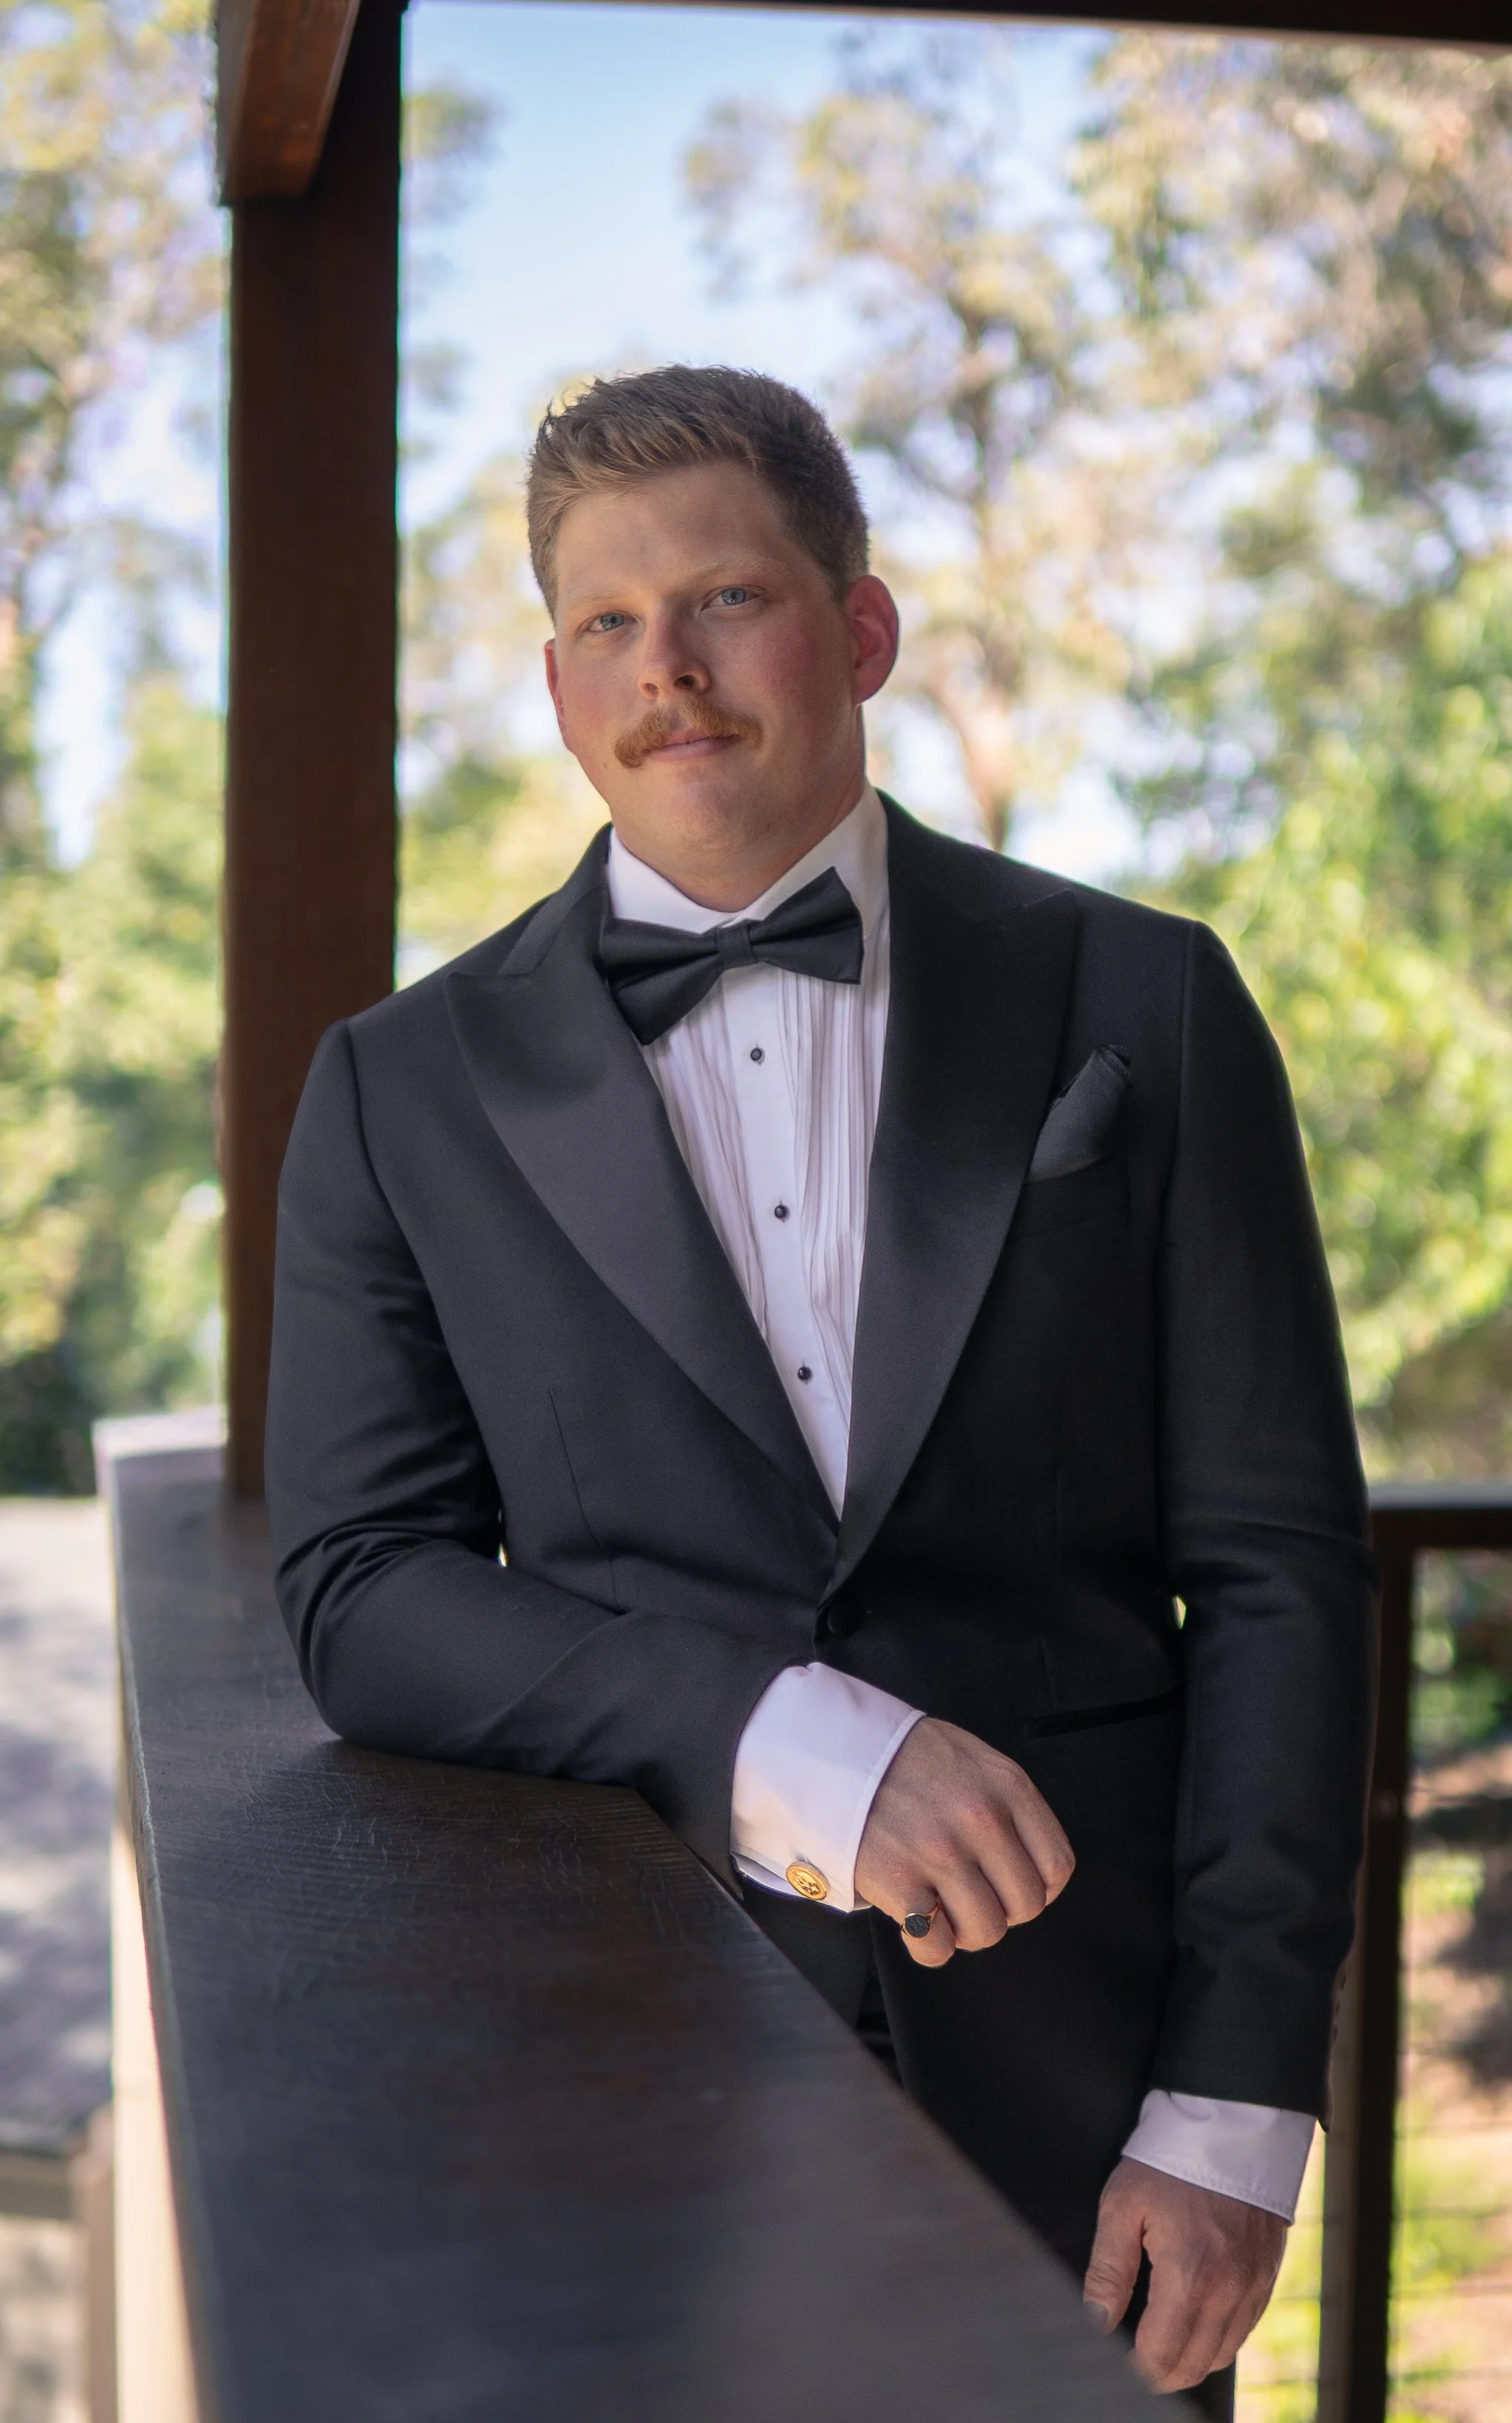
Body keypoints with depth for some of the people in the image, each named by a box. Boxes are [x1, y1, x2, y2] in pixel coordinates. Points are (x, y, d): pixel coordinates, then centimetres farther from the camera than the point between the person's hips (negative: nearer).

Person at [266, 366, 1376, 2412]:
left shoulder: (1143, 1007, 1)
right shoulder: (406, 1093, 3)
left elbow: (1275, 1567, -1)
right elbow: (362, 1593, -3)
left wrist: (1233, 2110, -7)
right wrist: (775, 1738, -18)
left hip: (1080, 2098, 0)